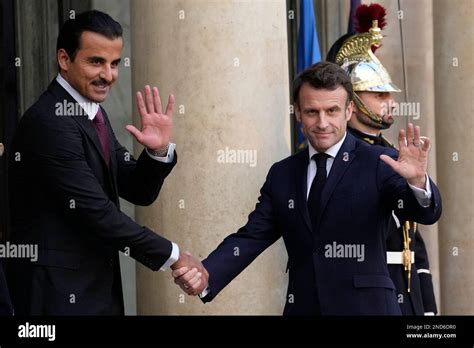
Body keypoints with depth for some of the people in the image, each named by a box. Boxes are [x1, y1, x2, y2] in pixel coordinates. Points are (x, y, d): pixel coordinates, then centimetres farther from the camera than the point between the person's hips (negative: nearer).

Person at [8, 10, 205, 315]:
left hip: (98, 285, 8)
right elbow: (95, 210, -20)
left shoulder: (93, 113, 10)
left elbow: (139, 193, 9)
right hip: (60, 290, -8)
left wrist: (159, 150, -11)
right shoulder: (50, 121, -17)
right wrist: (171, 256, -13)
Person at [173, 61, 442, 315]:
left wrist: (418, 181, -37)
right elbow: (252, 237, 4)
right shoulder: (281, 175, 10)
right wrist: (206, 277, -13)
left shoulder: (379, 163, -3)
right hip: (302, 307, 3)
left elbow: (426, 213, -14)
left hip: (365, 308, -3)